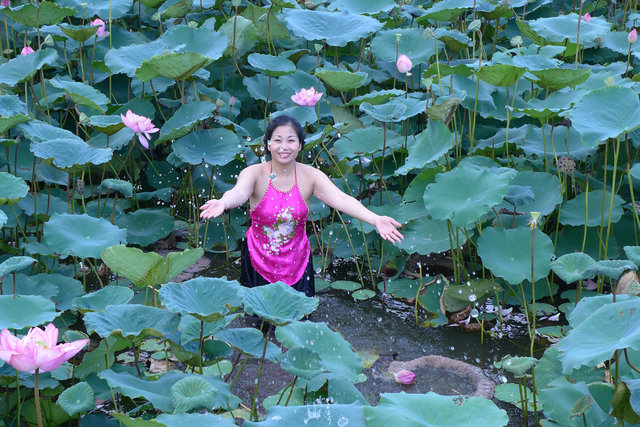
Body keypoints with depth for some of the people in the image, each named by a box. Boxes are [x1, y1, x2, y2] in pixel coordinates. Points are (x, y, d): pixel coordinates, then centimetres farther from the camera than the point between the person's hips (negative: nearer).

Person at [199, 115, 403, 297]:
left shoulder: (311, 176, -8)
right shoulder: (255, 173, -13)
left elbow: (340, 199, -22)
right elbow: (239, 193, -34)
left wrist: (375, 219, -39)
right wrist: (222, 203, -59)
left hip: (296, 264, 2)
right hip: (259, 262, -1)